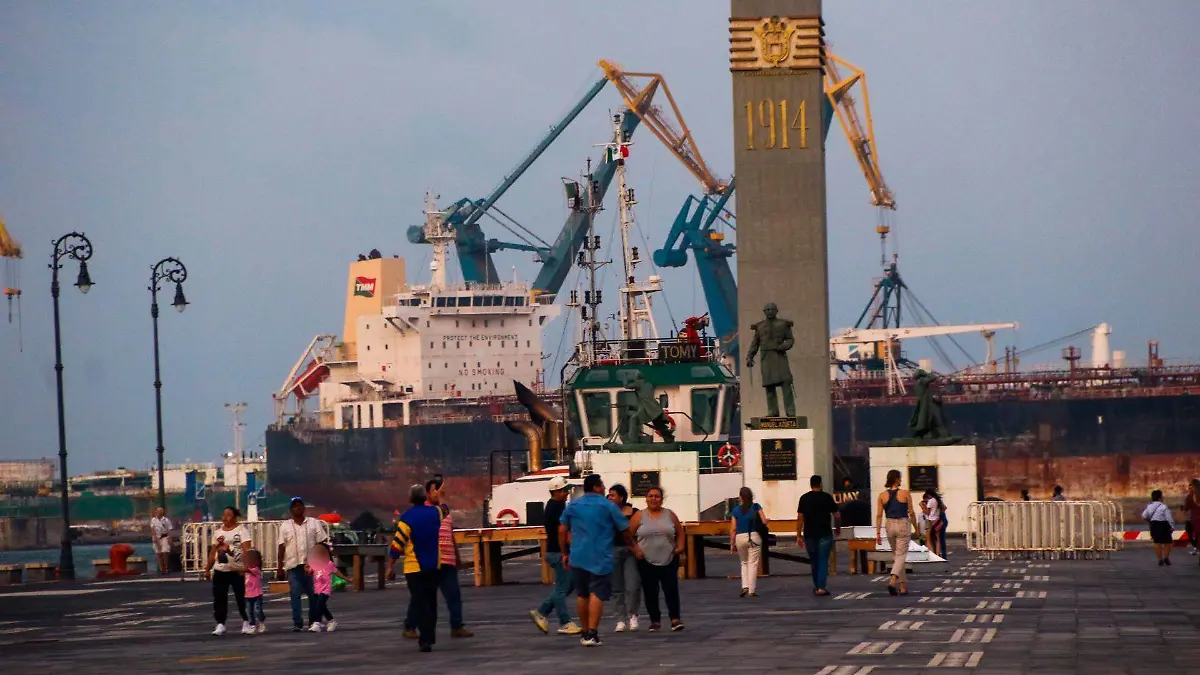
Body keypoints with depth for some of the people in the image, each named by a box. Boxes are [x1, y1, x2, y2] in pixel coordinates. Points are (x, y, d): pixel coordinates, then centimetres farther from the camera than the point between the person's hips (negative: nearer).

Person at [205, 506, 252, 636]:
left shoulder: (241, 530, -4)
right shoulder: (218, 532, 13)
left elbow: (246, 549, -14)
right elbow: (213, 552, 17)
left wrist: (246, 566, -26)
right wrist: (208, 569, 14)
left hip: (237, 570, -5)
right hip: (220, 570, 5)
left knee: (242, 598, 1)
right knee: (219, 598, -1)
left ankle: (246, 622, 14)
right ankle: (220, 624, 3)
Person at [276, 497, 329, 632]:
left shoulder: (314, 523, 7)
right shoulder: (285, 526, 8)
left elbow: (321, 544, 6)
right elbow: (282, 548, 7)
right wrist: (280, 568, 2)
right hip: (293, 565, 0)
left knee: (314, 594, 4)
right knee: (295, 594, -6)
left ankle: (314, 622, 13)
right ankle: (297, 623, -7)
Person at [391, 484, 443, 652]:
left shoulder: (407, 518, -15)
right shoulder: (435, 512, -2)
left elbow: (397, 545, -13)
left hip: (414, 568, -4)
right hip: (433, 566, 4)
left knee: (420, 605, -3)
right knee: (431, 603, 17)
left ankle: (425, 640, -11)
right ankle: (430, 637, 25)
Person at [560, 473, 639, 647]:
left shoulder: (572, 506, 9)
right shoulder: (608, 506, -2)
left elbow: (562, 531, 8)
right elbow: (625, 530, 4)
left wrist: (565, 553, 16)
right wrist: (632, 545, 22)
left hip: (578, 557, 5)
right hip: (600, 558, -4)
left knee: (582, 595, 15)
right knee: (597, 594, -7)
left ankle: (585, 633, 22)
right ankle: (592, 634, -17)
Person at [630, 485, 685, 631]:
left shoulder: (669, 515, 6)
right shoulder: (639, 516, 0)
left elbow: (680, 532, 14)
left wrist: (680, 546, 0)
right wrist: (635, 550, -7)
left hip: (669, 560, 0)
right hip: (647, 561, 0)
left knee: (671, 589, -7)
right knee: (650, 592, 5)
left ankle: (675, 618, -2)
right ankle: (655, 620, 14)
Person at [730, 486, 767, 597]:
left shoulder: (736, 510, 1)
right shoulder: (756, 507, 0)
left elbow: (733, 529, 0)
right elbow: (765, 522, -7)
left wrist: (732, 544, 7)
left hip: (740, 538, 1)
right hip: (754, 537, -1)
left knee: (744, 563, 20)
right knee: (753, 564, 4)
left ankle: (745, 586, 5)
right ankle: (752, 590, 1)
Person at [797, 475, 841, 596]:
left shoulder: (804, 498, 1)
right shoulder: (827, 497, -2)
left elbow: (800, 518, -4)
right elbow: (836, 515, 1)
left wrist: (799, 535, 1)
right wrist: (838, 528, 18)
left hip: (809, 535, 2)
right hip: (825, 534, -2)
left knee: (814, 562, 14)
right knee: (823, 561, -1)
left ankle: (817, 586, 23)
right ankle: (821, 587, -11)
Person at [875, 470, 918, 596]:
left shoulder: (882, 495, 1)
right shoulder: (905, 494, -6)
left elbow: (879, 515, -1)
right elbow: (911, 513, -3)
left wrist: (878, 533, 2)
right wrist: (916, 528, 10)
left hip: (890, 525, 4)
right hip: (903, 524, -4)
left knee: (895, 556, 15)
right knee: (901, 556, -4)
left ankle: (902, 587, 19)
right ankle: (893, 581, -26)